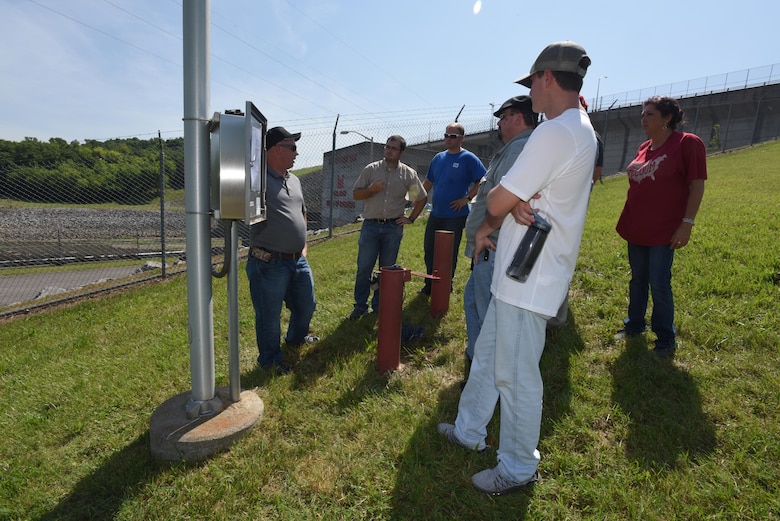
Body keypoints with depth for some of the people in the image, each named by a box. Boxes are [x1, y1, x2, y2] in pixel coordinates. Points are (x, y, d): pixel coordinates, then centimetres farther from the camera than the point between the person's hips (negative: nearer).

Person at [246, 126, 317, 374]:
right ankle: (271, 360, 30)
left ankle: (296, 338, 52)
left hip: (298, 261, 8)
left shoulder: (294, 180, 12)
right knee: (269, 316, 8)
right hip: (269, 263, -8)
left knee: (306, 306, 24)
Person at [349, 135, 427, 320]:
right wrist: (372, 189, -12)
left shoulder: (408, 174, 4)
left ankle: (379, 304, 23)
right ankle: (360, 305, 12)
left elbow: (421, 198, 15)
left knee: (387, 268, 8)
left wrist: (411, 218, 6)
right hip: (371, 225, 0)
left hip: (394, 227, 1)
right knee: (364, 267, -2)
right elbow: (356, 194, 5)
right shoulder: (371, 169, 3)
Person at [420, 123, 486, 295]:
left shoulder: (469, 159, -8)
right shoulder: (438, 158, 11)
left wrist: (467, 198, -17)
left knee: (449, 254, 3)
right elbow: (429, 181, 18)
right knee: (429, 249, 13)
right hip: (435, 214, 7)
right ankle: (430, 284, 29)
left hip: (455, 215, -6)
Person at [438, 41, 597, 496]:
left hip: (528, 280, -10)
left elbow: (497, 202, -16)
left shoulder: (555, 132, -19)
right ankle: (470, 431, 38)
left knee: (515, 374, 3)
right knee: (487, 355, 20)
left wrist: (486, 226, 4)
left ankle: (519, 469, 23)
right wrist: (516, 202, -7)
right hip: (519, 272, 10)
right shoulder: (583, 130, 15)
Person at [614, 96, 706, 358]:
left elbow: (697, 186, -11)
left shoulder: (687, 143, -9)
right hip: (635, 228, 6)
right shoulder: (644, 148, 9)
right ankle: (634, 324, 29)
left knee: (659, 285, -1)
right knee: (637, 280, 15)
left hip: (664, 231, -6)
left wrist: (687, 223, -16)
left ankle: (666, 338, 14)